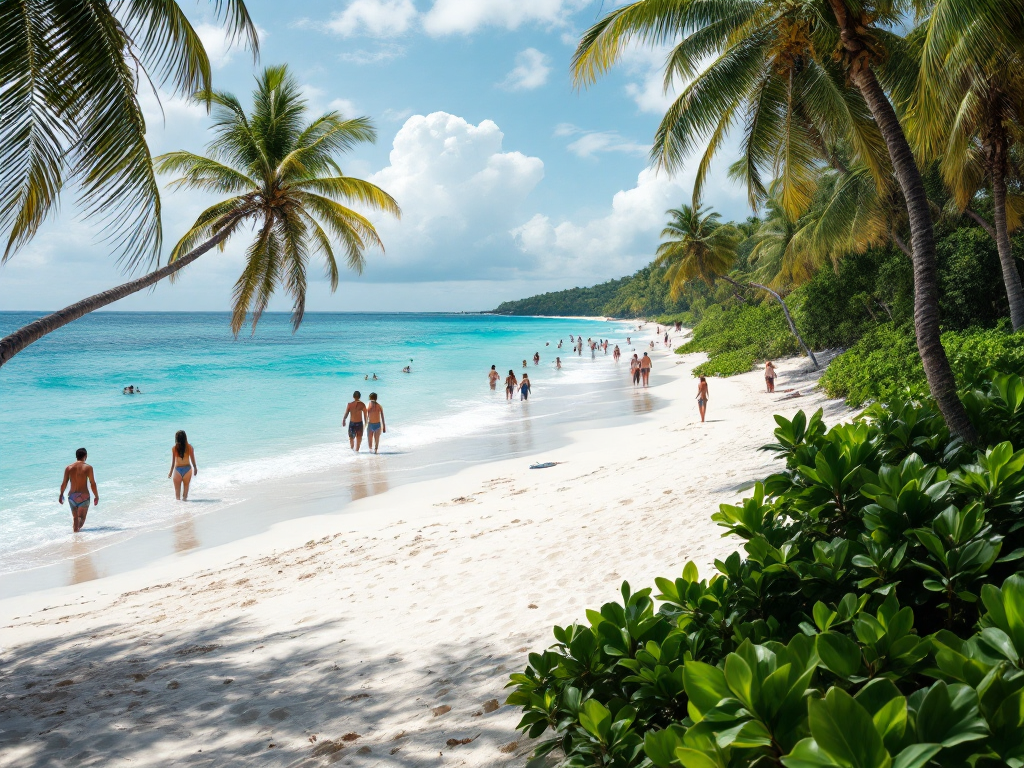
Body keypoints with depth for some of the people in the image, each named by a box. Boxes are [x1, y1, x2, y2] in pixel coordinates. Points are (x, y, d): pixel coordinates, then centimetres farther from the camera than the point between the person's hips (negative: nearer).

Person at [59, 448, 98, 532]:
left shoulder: (69, 467, 3)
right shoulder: (88, 467, -6)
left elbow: (64, 483, 4)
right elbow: (93, 484, -6)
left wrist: (61, 495, 19)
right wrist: (96, 497, 3)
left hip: (72, 496, 3)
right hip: (84, 496, -3)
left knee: (75, 517, 18)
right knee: (81, 517, -1)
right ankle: (78, 528, -30)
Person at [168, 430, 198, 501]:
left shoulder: (174, 448, -8)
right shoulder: (189, 447, -7)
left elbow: (173, 461, -5)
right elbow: (193, 459, -1)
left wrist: (171, 472, 5)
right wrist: (195, 468, 13)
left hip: (178, 469, -1)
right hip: (187, 469, 1)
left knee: (177, 488, 13)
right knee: (186, 487, 16)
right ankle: (184, 498, 20)